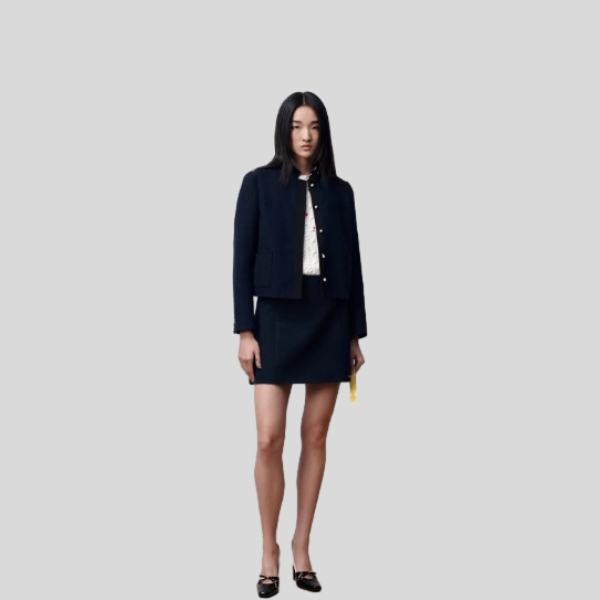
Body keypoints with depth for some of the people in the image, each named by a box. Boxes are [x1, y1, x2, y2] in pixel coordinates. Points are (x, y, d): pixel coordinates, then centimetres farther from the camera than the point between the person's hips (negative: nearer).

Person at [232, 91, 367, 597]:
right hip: (278, 317, -3)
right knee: (269, 439, -7)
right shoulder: (259, 183, 1)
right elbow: (243, 258, -2)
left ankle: (301, 549, 17)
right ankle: (270, 551, 10)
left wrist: (355, 333, 7)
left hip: (329, 320, 3)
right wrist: (245, 330, -8)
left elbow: (352, 263, 10)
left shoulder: (340, 190, 9)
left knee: (316, 438, 6)